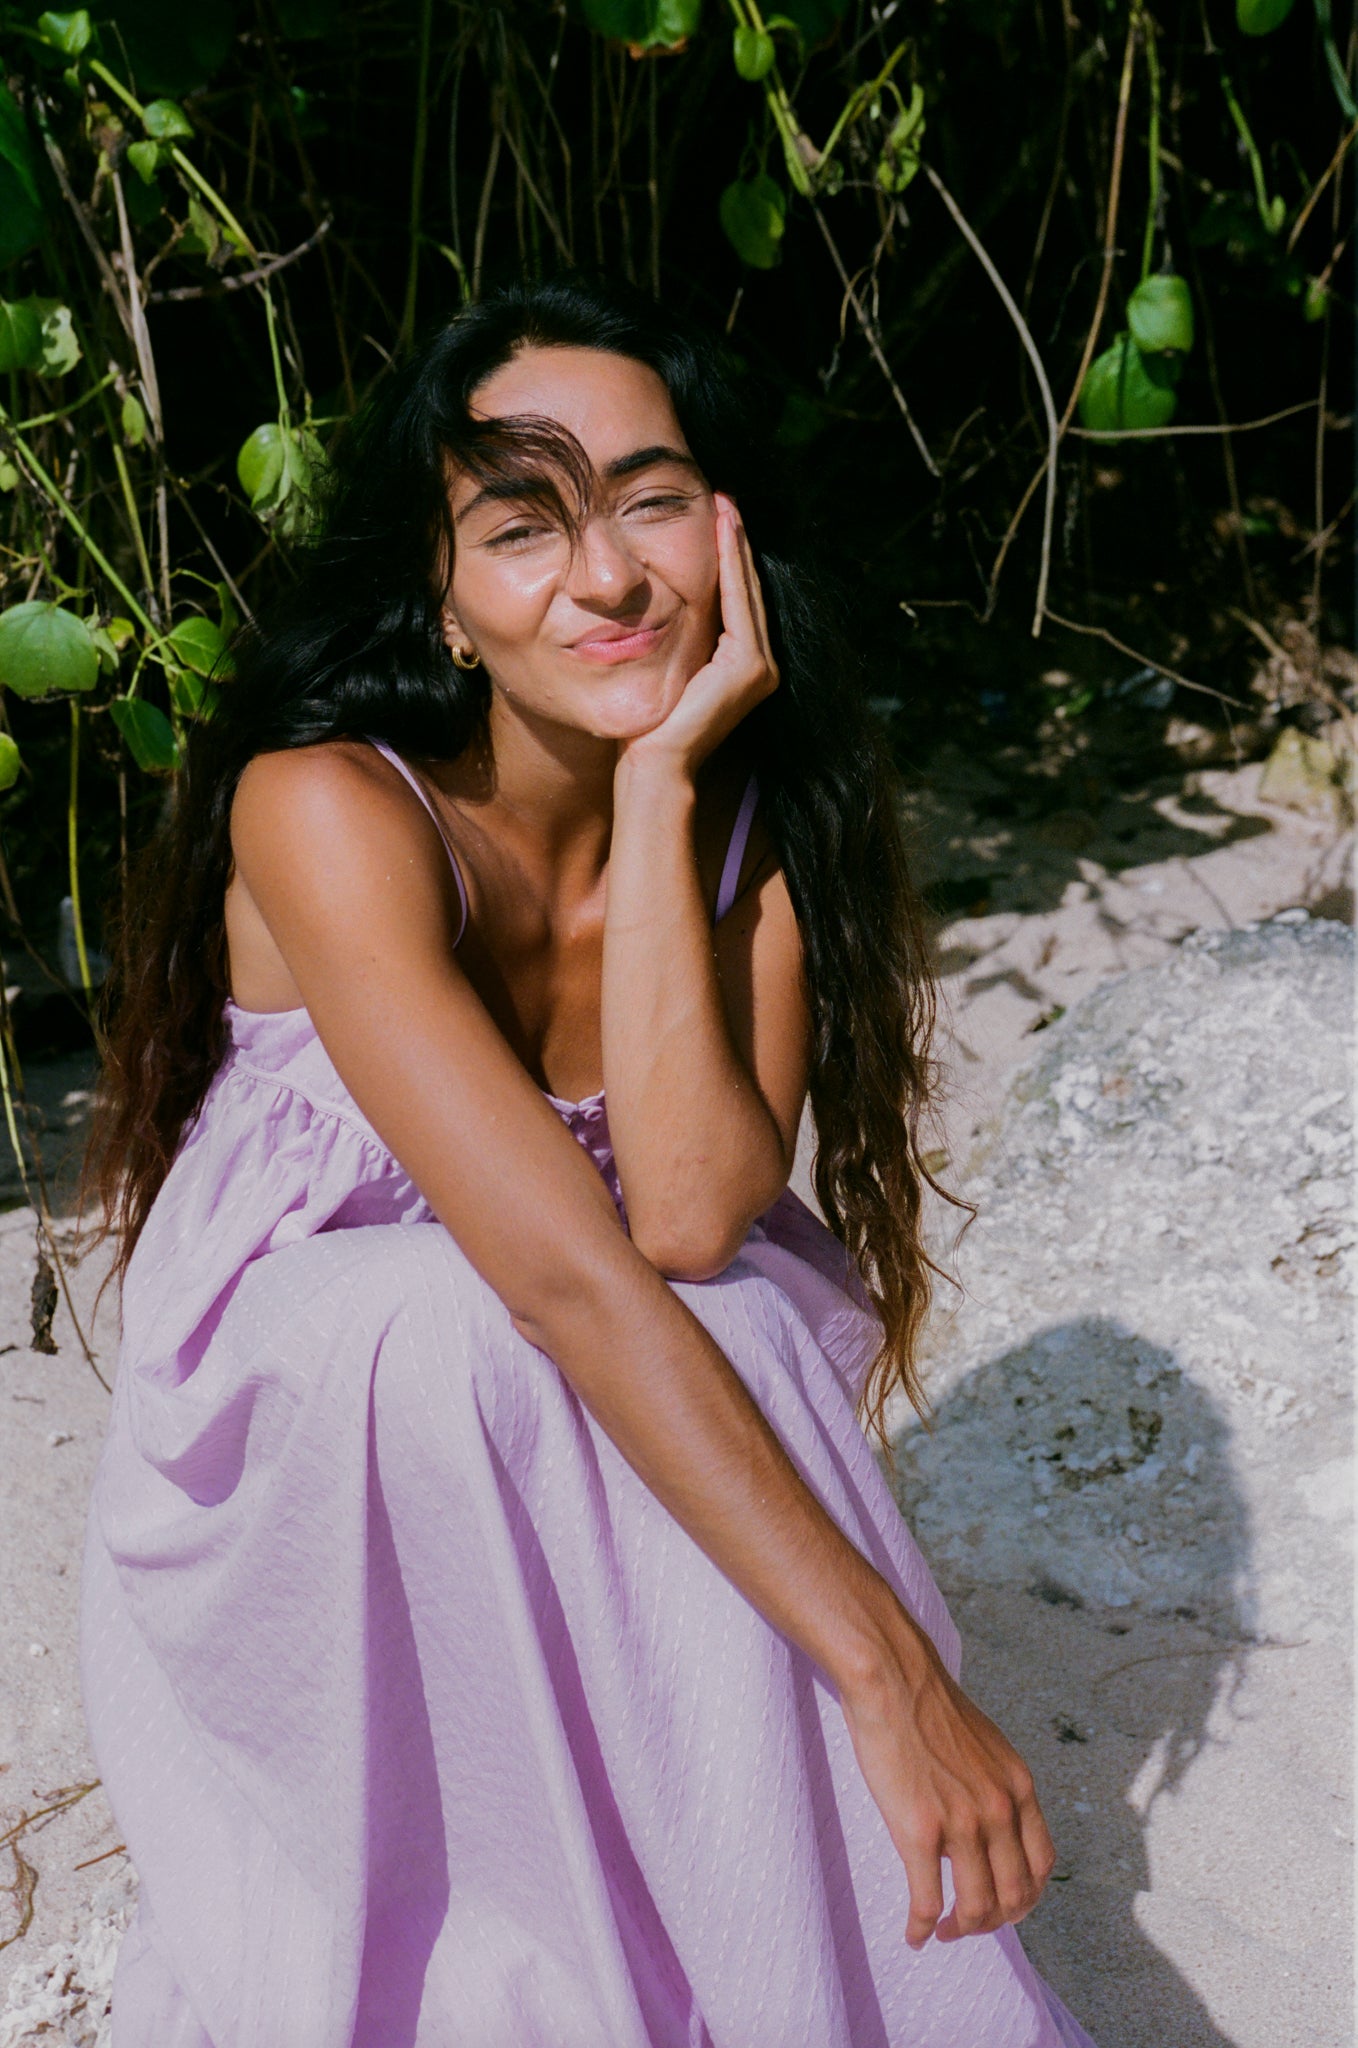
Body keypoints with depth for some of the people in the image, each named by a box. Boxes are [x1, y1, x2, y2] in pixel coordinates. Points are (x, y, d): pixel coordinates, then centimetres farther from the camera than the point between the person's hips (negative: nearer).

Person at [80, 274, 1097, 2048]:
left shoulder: (758, 828, -9)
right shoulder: (330, 814, -24)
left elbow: (690, 1216, -28)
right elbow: (564, 1275, -35)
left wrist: (660, 792, -27)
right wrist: (889, 1670, -40)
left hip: (578, 1499, 4)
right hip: (299, 1496, -3)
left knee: (739, 1311, -29)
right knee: (443, 1325, -36)